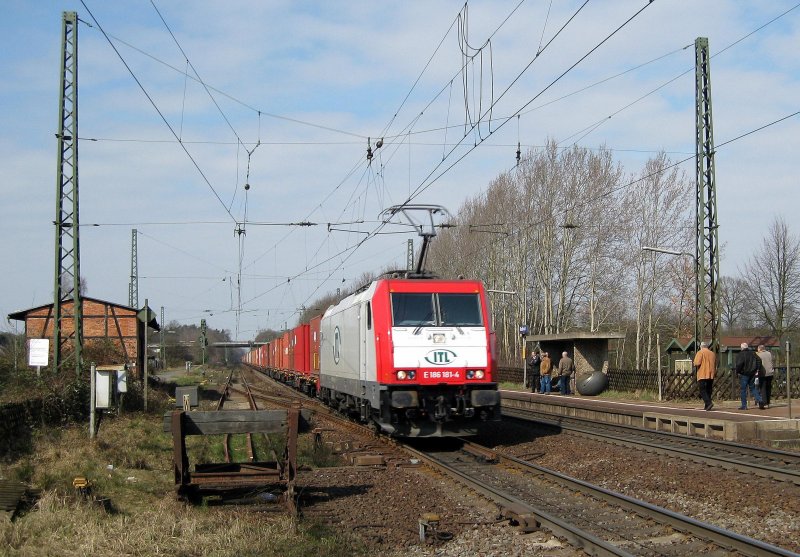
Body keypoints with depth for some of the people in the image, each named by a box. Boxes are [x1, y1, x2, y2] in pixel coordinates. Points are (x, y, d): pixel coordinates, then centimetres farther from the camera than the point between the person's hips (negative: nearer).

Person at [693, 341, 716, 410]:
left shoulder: (700, 352, -4)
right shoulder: (712, 354, 16)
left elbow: (697, 363, -15)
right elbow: (715, 365, 19)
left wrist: (695, 365, 5)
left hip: (702, 375, -6)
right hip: (711, 375, 6)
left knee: (703, 390, -7)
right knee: (708, 390, 11)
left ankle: (709, 403, -24)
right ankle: (707, 406, 10)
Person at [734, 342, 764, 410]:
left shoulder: (740, 355, -11)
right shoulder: (753, 353, 8)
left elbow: (739, 364, -22)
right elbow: (759, 360, 7)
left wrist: (737, 371, -8)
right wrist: (757, 369, 11)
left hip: (744, 374, -6)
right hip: (752, 374, 6)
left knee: (743, 389, 1)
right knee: (752, 388, 15)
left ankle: (744, 405, 2)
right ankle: (759, 400, -2)